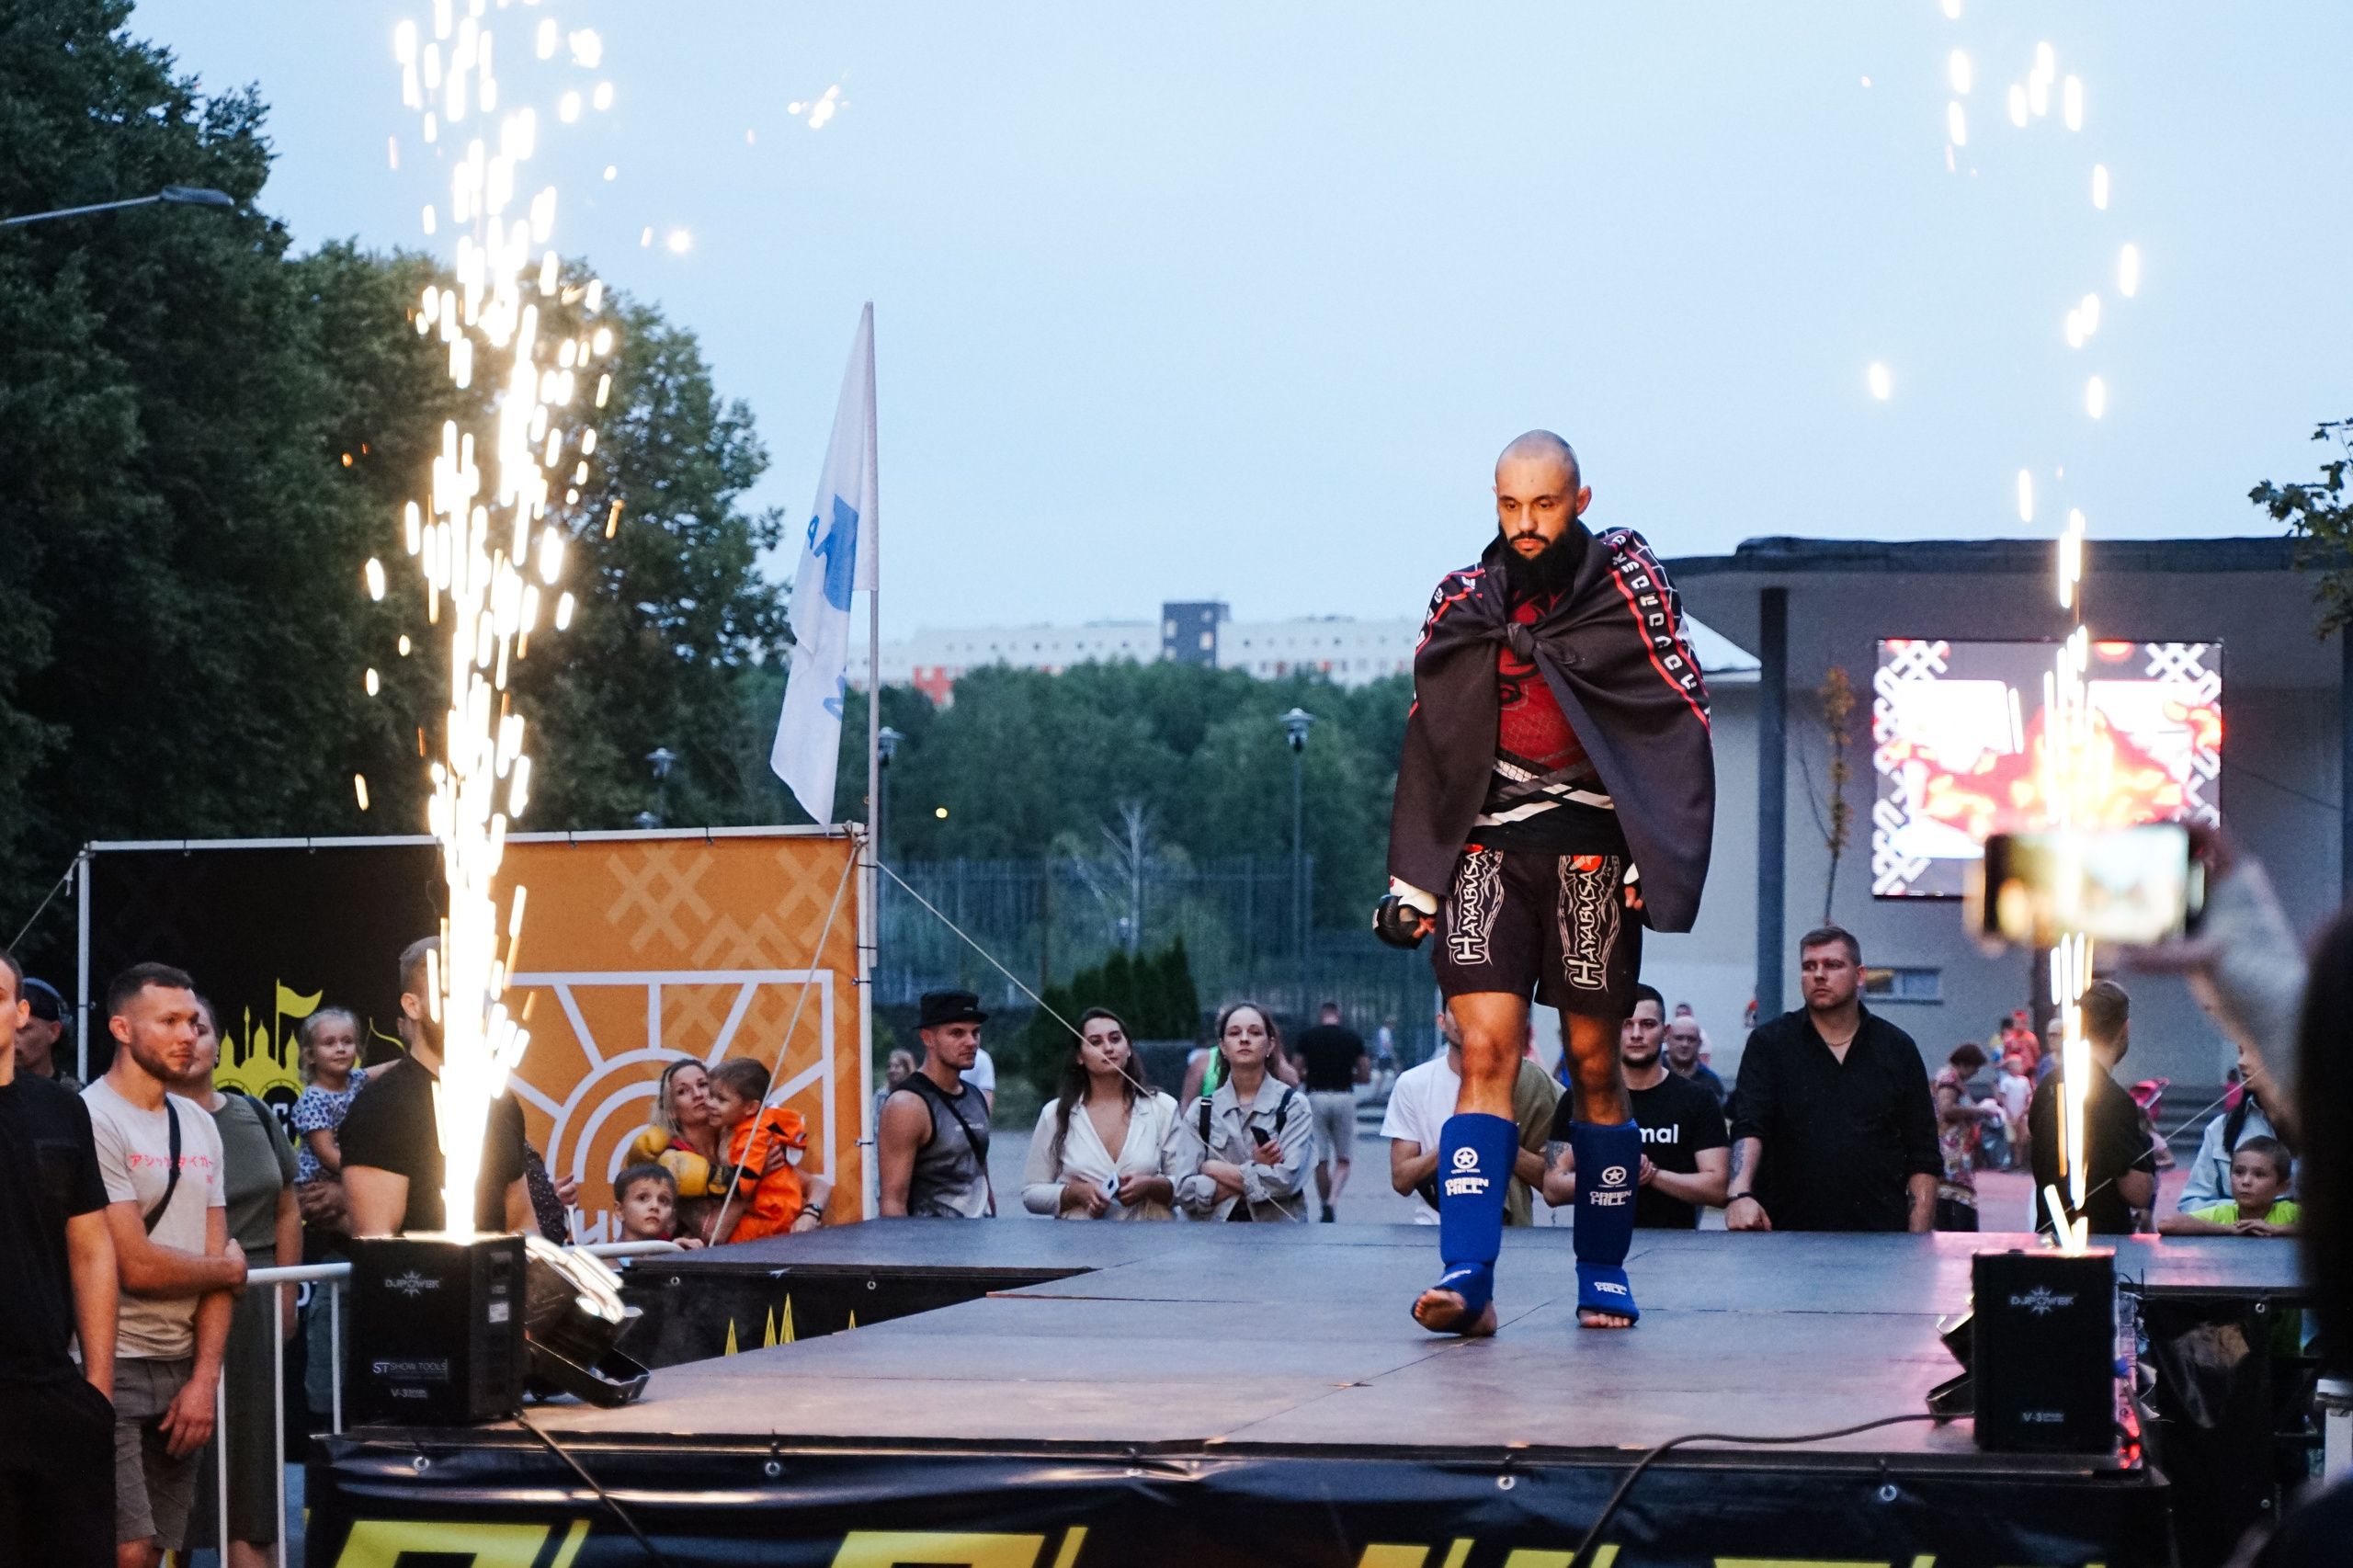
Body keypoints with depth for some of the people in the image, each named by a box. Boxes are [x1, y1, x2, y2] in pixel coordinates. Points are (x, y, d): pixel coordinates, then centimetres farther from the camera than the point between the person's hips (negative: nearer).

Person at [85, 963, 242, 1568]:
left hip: (179, 1368, 7)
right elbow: (136, 1266, -16)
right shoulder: (92, 1119, -11)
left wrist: (204, 1379, 1)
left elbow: (215, 1259, 12)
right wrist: (227, 1269, 2)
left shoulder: (200, 1126, 14)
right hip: (112, 1365, -7)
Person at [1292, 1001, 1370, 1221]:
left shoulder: (1307, 1036, 2)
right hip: (1344, 1096, 0)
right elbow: (1365, 1076, 5)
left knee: (1320, 1160, 8)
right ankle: (1333, 1202, -15)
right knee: (1343, 1159, 7)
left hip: (1316, 1096, 0)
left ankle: (1326, 1205, 11)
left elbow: (1297, 1073, 2)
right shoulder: (1354, 1037, 3)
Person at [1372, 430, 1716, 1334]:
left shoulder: (1624, 582, 2)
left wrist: (1656, 857, -9)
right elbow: (1427, 746, 17)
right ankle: (1466, 1278, -18)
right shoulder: (1463, 600, 12)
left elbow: (1683, 717, 0)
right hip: (1487, 850, 2)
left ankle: (1604, 1272, 18)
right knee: (1486, 1051, -11)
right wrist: (1411, 880, 11)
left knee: (1594, 1063, 4)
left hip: (1590, 851, -2)